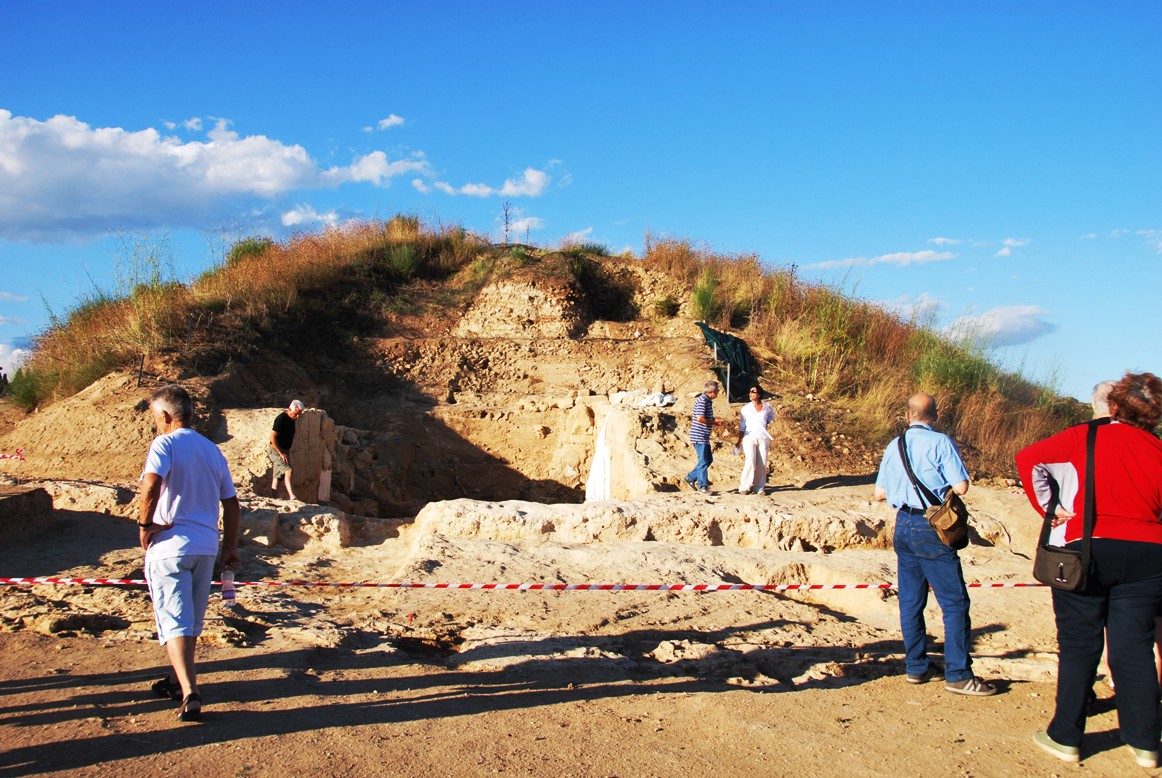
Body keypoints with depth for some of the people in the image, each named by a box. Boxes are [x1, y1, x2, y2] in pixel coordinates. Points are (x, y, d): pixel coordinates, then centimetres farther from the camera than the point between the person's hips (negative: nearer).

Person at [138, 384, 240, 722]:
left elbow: (152, 483, -27)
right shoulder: (212, 450, 12)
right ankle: (177, 680, 35)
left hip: (169, 546, -6)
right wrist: (230, 547, 17)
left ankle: (189, 694, -15)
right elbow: (231, 503, 12)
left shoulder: (165, 444, -7)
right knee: (191, 621, 19)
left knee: (175, 623, -5)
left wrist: (145, 524, -14)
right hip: (206, 547, 6)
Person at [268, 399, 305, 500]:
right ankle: (292, 496, -28)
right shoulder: (281, 419, -19)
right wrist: (281, 453, -20)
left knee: (276, 477, 8)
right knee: (289, 470, -22)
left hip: (284, 451, 9)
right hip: (276, 451, -8)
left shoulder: (292, 419, 8)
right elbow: (272, 437, -21)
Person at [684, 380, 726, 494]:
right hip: (699, 436, -10)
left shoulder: (708, 401, 15)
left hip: (704, 437, 10)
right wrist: (714, 423, -14)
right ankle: (702, 486, 3)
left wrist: (717, 421, 8)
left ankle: (690, 477, 24)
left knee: (708, 460, 15)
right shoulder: (702, 401, -16)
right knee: (703, 461, -5)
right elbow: (700, 418, -25)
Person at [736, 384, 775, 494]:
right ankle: (744, 487, -8)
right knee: (750, 463, -16)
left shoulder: (766, 407, 8)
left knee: (762, 465, 0)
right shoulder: (745, 409, 6)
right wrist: (739, 441, 5)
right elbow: (742, 426, 9)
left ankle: (759, 488, 11)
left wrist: (766, 423, 11)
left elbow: (771, 416, 29)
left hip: (763, 438, 2)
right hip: (749, 438, -2)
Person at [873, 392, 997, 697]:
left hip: (904, 525, 6)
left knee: (911, 600, 13)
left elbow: (879, 493, 12)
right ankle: (958, 675, 0)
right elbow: (961, 486, -13)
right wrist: (940, 484, 7)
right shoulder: (941, 442, -9)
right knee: (955, 602, -1)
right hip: (932, 528, -6)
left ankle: (916, 666, 21)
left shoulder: (894, 447, 9)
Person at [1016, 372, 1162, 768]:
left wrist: (1046, 507, -3)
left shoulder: (1085, 437, -4)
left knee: (1079, 645, 6)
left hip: (1087, 550, -2)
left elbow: (1028, 458, -10)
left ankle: (1066, 738, 11)